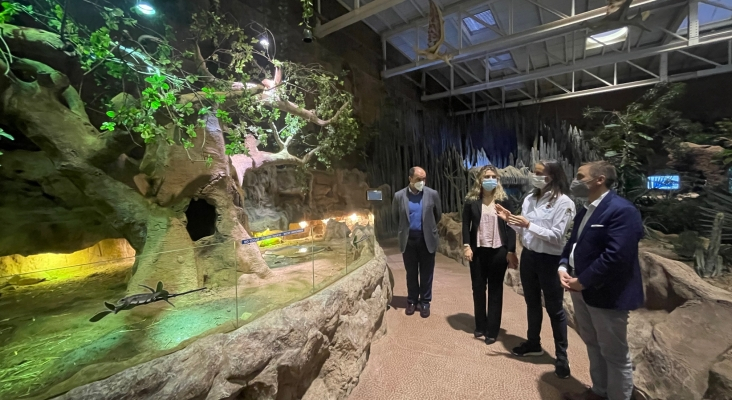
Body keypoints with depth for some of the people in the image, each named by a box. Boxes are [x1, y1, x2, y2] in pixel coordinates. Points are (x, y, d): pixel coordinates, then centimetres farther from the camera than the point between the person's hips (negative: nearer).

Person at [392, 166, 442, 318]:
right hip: (408, 239, 1)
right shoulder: (399, 196, -6)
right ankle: (412, 300, 29)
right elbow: (395, 215, 11)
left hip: (427, 239, 0)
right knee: (411, 272, 13)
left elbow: (438, 215, 9)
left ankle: (425, 302, 26)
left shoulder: (432, 194, -6)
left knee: (426, 273, 10)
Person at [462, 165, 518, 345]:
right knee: (478, 288, 10)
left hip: (498, 251, -1)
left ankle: (492, 330, 18)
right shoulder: (471, 201, 1)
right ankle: (480, 326, 26)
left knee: (495, 290, 7)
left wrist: (511, 251, -5)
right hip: (478, 250, 1)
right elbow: (466, 225, 1)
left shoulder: (504, 201, 0)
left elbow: (511, 227, 0)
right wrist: (467, 246, -8)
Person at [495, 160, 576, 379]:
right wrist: (510, 220, -6)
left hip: (550, 259, -6)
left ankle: (562, 356, 27)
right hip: (528, 256, 6)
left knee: (555, 308, 8)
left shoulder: (563, 202, -13)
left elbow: (556, 236, -19)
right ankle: (533, 344, 39)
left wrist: (529, 224, -25)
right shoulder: (530, 199, 5)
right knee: (532, 303, 20)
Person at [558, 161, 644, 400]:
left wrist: (582, 281, -20)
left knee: (614, 354, 9)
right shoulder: (585, 211, 11)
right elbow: (573, 244, 13)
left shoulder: (622, 210, -17)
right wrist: (563, 268, -4)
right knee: (593, 345, 23)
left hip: (606, 294, -9)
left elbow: (616, 255, -26)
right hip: (581, 290, 9)